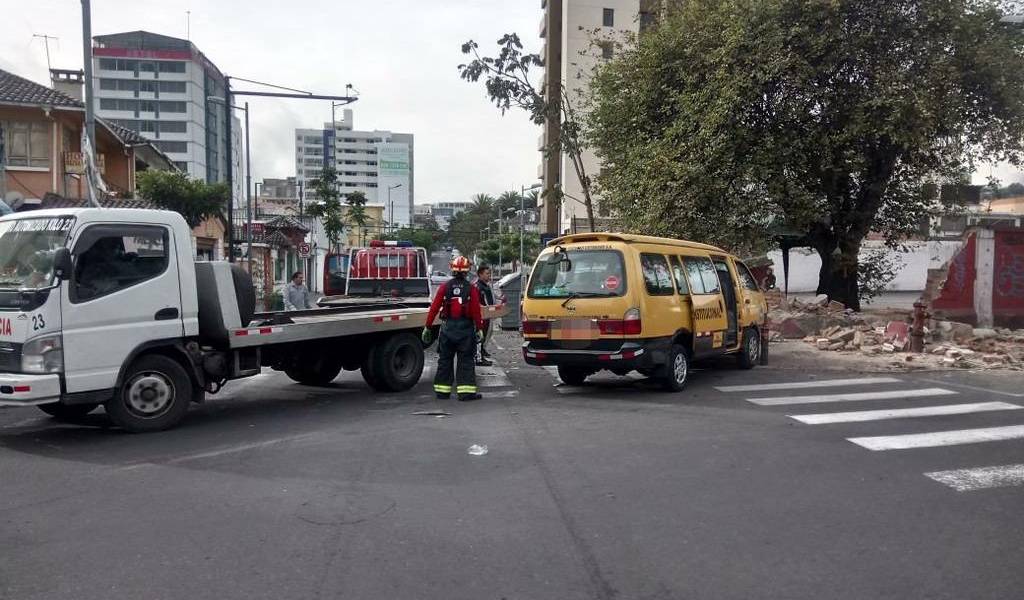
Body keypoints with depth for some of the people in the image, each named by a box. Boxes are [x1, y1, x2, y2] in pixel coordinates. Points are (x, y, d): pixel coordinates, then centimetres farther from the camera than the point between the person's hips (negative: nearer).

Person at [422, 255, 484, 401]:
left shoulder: (445, 287, -1)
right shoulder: (471, 288, -5)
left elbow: (434, 308, -2)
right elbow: (476, 310, -9)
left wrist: (427, 327, 3)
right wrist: (479, 329, -2)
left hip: (447, 328, 2)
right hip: (466, 328, -2)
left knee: (445, 360, 12)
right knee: (466, 361, 3)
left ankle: (442, 391, 16)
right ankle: (466, 392, 0)